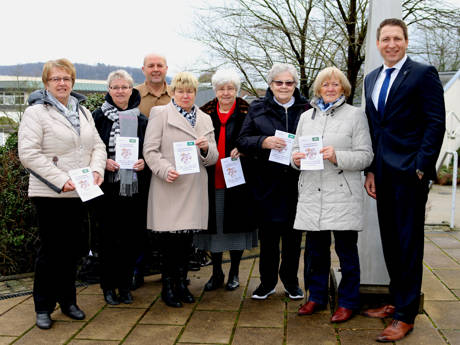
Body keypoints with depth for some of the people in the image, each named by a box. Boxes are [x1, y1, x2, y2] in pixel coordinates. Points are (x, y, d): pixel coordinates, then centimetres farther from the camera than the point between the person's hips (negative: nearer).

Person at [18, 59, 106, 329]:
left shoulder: (83, 112, 14)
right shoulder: (36, 112, -5)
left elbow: (97, 146, 13)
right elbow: (28, 153, -14)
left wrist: (96, 170, -7)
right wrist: (61, 180, -20)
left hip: (80, 193, 6)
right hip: (50, 195, -5)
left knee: (72, 249, 13)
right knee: (51, 250, 1)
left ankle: (68, 301, 28)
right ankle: (43, 307, 17)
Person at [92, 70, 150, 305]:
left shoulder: (141, 120, 10)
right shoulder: (99, 116, 3)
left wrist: (143, 162, -6)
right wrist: (103, 162, -14)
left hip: (134, 187, 2)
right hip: (108, 188, -2)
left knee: (131, 238, 6)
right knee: (109, 238, 2)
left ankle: (125, 285, 20)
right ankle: (108, 286, 17)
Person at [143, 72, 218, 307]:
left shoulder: (205, 119, 17)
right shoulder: (160, 114, 4)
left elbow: (213, 158, 15)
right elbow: (150, 150, -3)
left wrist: (206, 148, -8)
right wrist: (165, 169, -19)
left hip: (194, 190, 4)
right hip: (169, 187, -4)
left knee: (187, 238, 9)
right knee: (169, 238, -1)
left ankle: (181, 282, 23)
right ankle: (167, 286, 14)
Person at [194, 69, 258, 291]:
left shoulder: (246, 114, 2)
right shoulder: (205, 113, 8)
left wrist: (241, 150, -17)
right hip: (212, 180, 2)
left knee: (235, 224, 6)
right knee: (213, 226, 7)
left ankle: (234, 273, 22)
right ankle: (216, 273, 22)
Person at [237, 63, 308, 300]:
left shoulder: (306, 110, 7)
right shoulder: (257, 109, 6)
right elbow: (242, 141, 0)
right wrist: (264, 142, -18)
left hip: (295, 183, 1)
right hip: (266, 184, 0)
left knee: (293, 235, 8)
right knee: (267, 235, 7)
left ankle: (291, 281, 26)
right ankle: (267, 282, 23)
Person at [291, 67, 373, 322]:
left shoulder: (355, 115, 4)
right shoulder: (306, 116, 17)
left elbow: (365, 156, -3)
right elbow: (296, 148, 18)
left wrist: (337, 156, -18)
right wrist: (296, 157, -5)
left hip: (343, 195, -4)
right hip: (312, 194, 4)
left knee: (346, 249, 3)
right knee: (315, 249, 10)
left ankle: (348, 302, 18)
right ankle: (317, 296, 26)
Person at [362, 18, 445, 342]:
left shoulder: (423, 74, -4)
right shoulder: (371, 78, 15)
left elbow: (436, 124, -10)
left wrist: (421, 168, -16)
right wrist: (371, 170, 9)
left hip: (409, 172, -6)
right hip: (383, 173, 6)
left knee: (408, 243, 1)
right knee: (390, 241, 13)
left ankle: (406, 315, 11)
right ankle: (397, 301, 28)